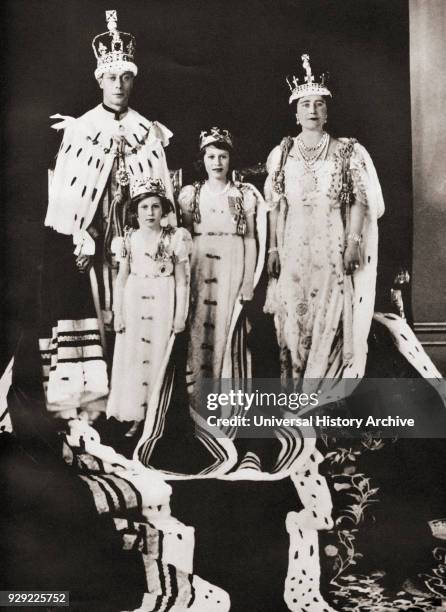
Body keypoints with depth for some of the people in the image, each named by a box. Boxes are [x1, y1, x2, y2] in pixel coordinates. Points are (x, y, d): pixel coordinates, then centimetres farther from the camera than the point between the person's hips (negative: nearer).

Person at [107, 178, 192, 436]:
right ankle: (137, 417, 15)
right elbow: (122, 278, 8)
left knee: (159, 358, 2)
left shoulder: (175, 237, -5)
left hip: (163, 304, -3)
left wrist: (180, 315, -6)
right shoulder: (129, 238, 4)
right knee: (133, 358, 5)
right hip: (134, 303, 3)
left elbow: (182, 280, -3)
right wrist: (118, 313, 3)